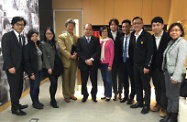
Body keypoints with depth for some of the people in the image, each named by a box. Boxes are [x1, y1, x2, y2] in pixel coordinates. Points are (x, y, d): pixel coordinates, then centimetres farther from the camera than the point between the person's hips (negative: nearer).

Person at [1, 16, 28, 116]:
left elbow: (22, 52, 11)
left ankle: (17, 104, 27)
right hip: (12, 67, -6)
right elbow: (5, 53, -14)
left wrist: (24, 65, 5)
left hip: (20, 66, 7)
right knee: (14, 87, 0)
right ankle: (15, 108, 13)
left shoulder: (22, 37, 13)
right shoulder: (7, 36, -8)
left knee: (19, 86, 11)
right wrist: (10, 66, -19)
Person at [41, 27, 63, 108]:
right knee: (53, 82, -7)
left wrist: (60, 64, 7)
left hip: (57, 65, 5)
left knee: (55, 82, 8)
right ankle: (53, 100, 9)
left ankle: (53, 98, 25)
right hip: (50, 67, -5)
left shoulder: (56, 42, 11)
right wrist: (48, 67, -15)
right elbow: (45, 57, -9)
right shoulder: (43, 43, -4)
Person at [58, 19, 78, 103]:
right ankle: (66, 95, 19)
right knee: (65, 79, 5)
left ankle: (71, 94, 26)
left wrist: (76, 54, -11)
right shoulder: (61, 37, -3)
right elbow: (62, 49, -14)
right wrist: (70, 56, -18)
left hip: (74, 61, 4)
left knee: (72, 79, 12)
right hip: (66, 61, -4)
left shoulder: (76, 37, 12)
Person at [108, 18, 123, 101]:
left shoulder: (121, 34, -2)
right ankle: (115, 93, 21)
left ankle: (120, 92, 23)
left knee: (120, 76, 8)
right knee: (113, 76, 9)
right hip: (112, 59, 1)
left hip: (120, 59, 0)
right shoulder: (108, 34, 0)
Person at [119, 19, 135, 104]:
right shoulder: (121, 38, 11)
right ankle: (126, 96, 29)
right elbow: (120, 50, 10)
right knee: (124, 80, 14)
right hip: (123, 61, 6)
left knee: (132, 80, 6)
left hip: (130, 61, -6)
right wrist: (120, 60, 4)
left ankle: (131, 97, 18)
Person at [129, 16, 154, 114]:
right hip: (135, 65, 6)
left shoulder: (147, 36, -10)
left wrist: (147, 66, -17)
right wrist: (133, 63, 8)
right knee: (137, 85, 13)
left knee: (146, 86, 4)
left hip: (144, 65, -6)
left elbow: (150, 52, -14)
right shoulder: (133, 36, 10)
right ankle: (139, 102, 28)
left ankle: (146, 105, 17)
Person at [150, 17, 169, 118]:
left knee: (164, 87, 6)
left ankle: (163, 107, 19)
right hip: (154, 67, 5)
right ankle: (158, 103, 32)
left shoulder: (168, 36, -10)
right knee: (157, 86, 16)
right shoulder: (151, 38, 4)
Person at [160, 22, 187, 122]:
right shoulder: (170, 42, 12)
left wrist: (176, 76, -20)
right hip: (167, 72, 7)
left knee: (175, 96, 6)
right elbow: (167, 58, 7)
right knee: (169, 95, 14)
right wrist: (166, 71, 3)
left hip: (175, 73, -7)